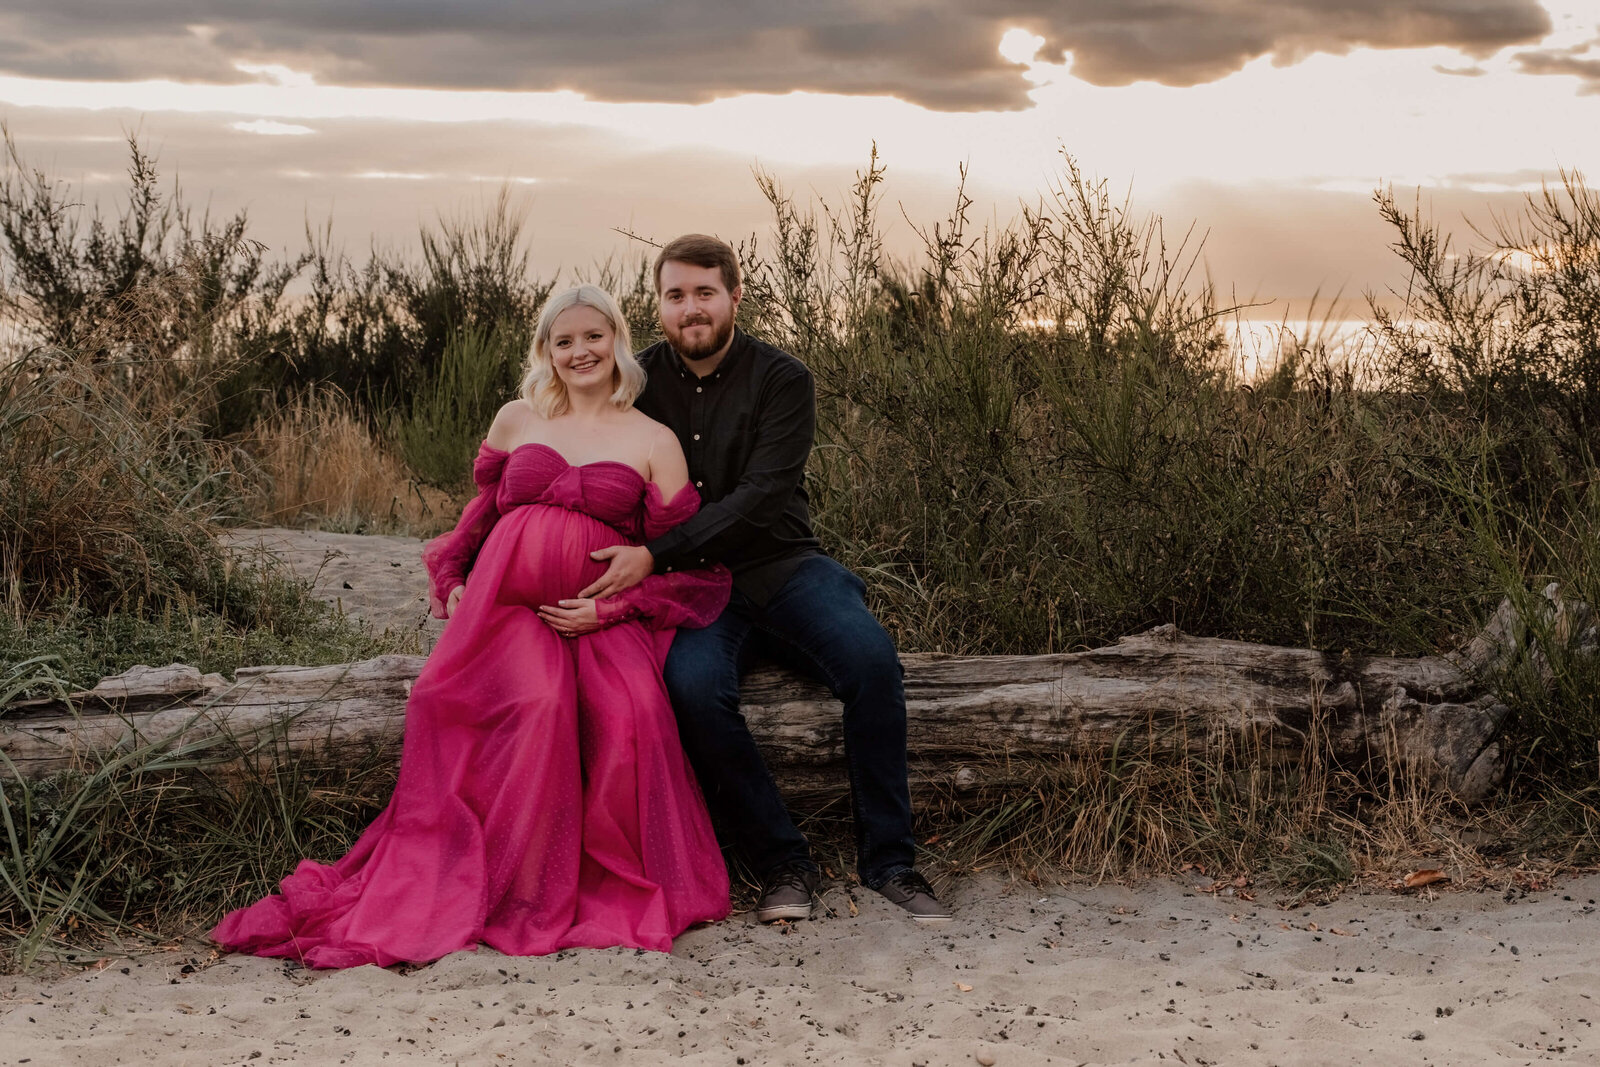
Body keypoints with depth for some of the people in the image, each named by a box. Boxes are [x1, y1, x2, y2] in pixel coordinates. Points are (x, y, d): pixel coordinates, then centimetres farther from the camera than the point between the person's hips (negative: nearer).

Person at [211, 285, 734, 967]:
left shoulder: (655, 443, 10)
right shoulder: (516, 420, 18)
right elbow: (480, 515, 29)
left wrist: (609, 609, -7)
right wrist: (452, 585, 12)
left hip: (600, 619, -1)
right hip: (505, 602, 1)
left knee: (633, 711, -33)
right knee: (539, 703, -33)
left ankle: (626, 890, -14)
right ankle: (528, 892, -23)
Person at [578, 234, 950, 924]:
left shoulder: (782, 380, -3)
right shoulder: (640, 382, 7)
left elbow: (759, 500, -14)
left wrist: (654, 556, -22)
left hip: (780, 567, -1)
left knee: (871, 659, -29)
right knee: (693, 685, -32)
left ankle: (888, 860, -15)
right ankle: (784, 863, -17)